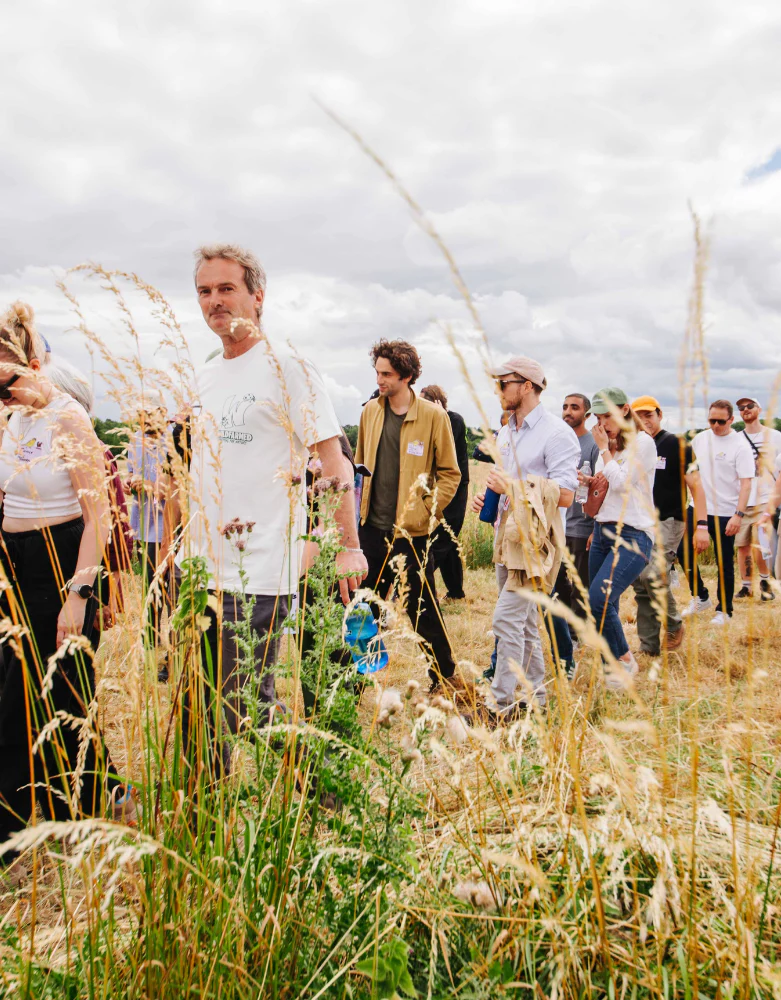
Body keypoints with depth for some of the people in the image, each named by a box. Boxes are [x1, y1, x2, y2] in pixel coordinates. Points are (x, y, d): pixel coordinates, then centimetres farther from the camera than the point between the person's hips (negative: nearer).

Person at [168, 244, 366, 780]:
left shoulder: (287, 366, -7)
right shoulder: (205, 376, 15)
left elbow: (334, 461, -10)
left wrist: (350, 547, -16)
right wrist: (175, 546, 20)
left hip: (256, 573, -7)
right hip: (196, 566, 8)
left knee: (249, 708, 0)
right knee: (192, 706, 15)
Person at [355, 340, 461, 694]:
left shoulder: (433, 416, -6)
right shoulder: (370, 411, 7)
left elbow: (450, 473, -1)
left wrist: (428, 511, -9)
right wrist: (358, 504, 9)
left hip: (411, 530, -4)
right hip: (372, 527, 4)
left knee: (422, 608, 5)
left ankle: (444, 675, 23)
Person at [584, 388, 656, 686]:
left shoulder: (642, 443, -7)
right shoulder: (606, 447, 15)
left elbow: (621, 483, -16)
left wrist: (605, 450, -7)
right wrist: (591, 483, 6)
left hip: (633, 535, -8)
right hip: (602, 532, 8)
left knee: (599, 598, -21)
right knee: (602, 606, 6)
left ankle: (626, 659, -1)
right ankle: (614, 662, 20)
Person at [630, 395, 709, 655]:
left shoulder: (676, 445, -3)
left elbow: (695, 486, -7)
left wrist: (702, 525, -16)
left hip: (668, 522, -6)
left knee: (652, 575, -23)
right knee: (640, 585, 4)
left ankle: (674, 624, 3)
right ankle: (648, 647, 13)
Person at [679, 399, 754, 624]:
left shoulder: (740, 445, -10)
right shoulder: (700, 439, 6)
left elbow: (746, 484, -14)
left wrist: (739, 515, -21)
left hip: (724, 513, -5)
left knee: (724, 563, 3)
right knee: (684, 551, 7)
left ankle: (724, 610, 18)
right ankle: (701, 597, 25)